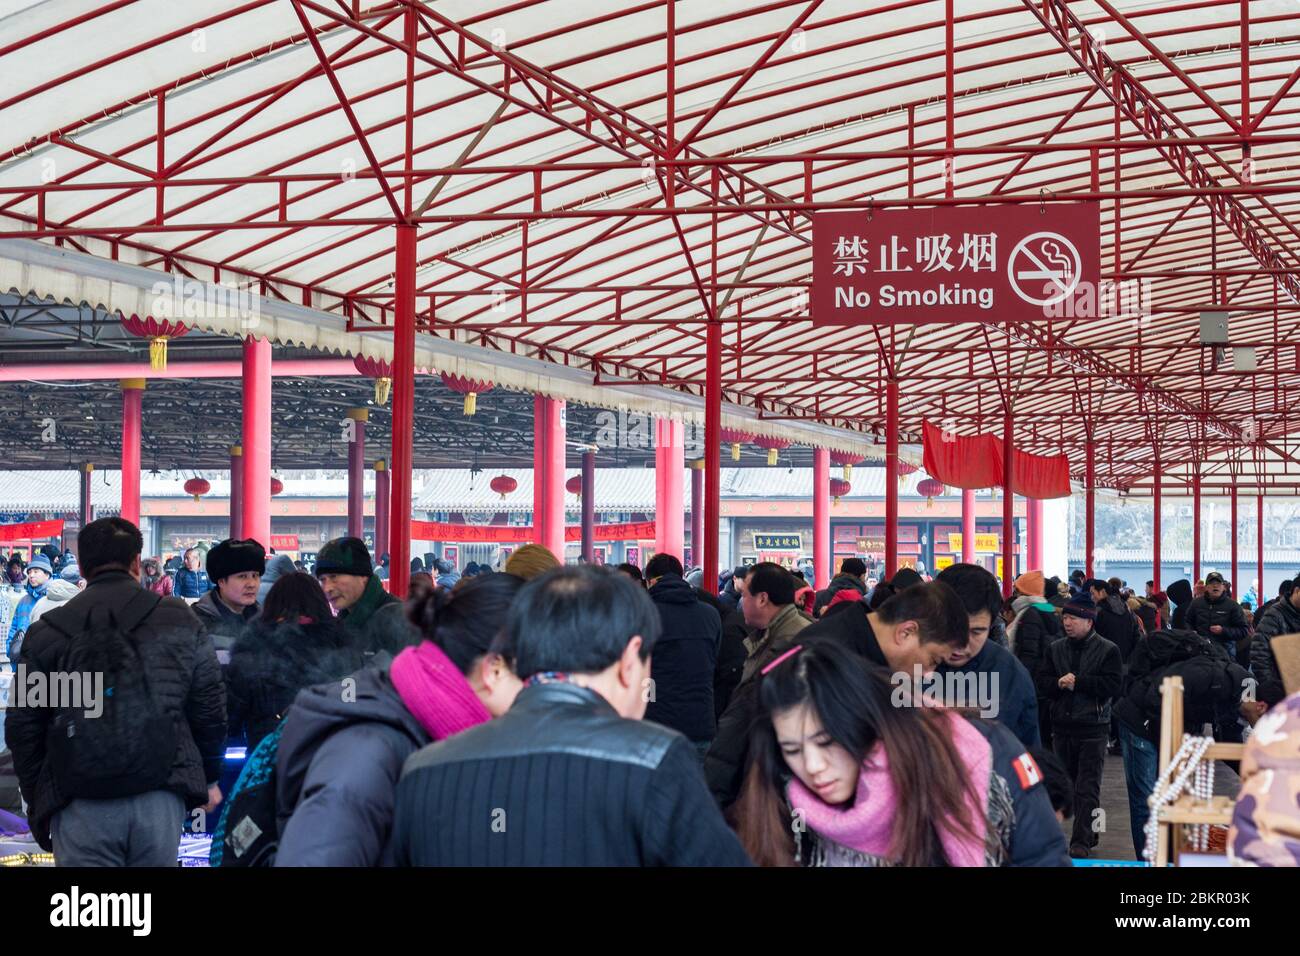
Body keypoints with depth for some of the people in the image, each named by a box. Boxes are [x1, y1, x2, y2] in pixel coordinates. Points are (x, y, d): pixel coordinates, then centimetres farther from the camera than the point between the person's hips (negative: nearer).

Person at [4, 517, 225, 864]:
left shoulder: (47, 633, 5)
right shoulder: (179, 620, 7)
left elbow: (22, 728, 6)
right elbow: (209, 707, 8)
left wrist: (37, 798, 15)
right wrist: (209, 778, 19)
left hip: (80, 807, -1)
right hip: (160, 796, 1)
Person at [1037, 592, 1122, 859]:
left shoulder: (1108, 650, -4)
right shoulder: (1055, 648, 9)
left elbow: (1112, 685, -14)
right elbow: (1042, 683, 5)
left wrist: (1077, 682, -17)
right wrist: (1059, 684, -16)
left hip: (1093, 728, -5)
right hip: (1062, 726, 5)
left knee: (1088, 787, -7)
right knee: (1070, 784, 11)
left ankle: (1081, 841, -8)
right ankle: (1088, 833, 24)